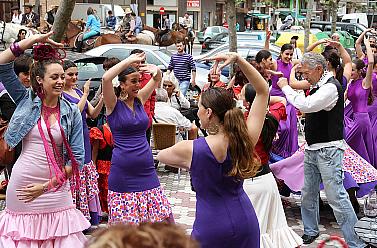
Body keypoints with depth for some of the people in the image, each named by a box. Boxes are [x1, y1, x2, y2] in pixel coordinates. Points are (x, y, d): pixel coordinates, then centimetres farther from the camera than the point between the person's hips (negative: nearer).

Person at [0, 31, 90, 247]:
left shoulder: (72, 113, 1)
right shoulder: (27, 100, 2)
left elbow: (78, 158, -1)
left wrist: (48, 185, -8)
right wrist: (34, 40, -10)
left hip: (55, 188, 0)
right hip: (21, 187, 0)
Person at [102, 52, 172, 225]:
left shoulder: (139, 99, 9)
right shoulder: (114, 104, -5)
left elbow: (157, 79, 17)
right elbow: (106, 78, -22)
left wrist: (156, 71, -6)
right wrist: (130, 60, -16)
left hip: (146, 171, 5)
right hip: (122, 172, -5)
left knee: (165, 218, 5)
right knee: (124, 229, 2)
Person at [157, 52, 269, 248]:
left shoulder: (190, 149, -16)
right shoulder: (245, 139, -10)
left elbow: (160, 156, 8)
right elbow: (263, 91, 0)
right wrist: (238, 59, -4)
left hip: (211, 227, -4)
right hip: (246, 222, 4)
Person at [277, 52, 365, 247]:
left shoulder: (331, 87, -16)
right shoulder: (319, 86, 14)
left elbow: (306, 105, -27)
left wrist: (285, 87, -17)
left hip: (328, 150, -9)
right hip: (312, 149, 9)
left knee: (336, 196, -9)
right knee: (308, 194, 16)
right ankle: (310, 231, 32)